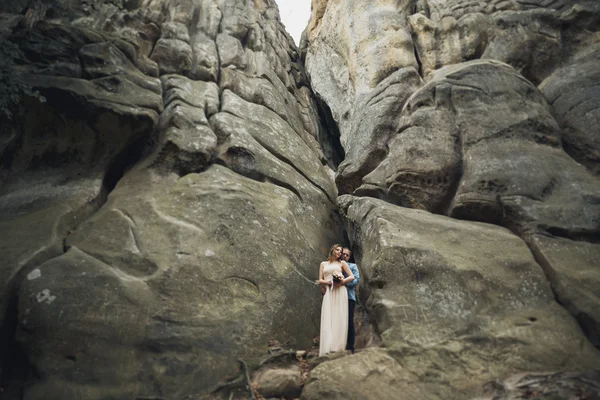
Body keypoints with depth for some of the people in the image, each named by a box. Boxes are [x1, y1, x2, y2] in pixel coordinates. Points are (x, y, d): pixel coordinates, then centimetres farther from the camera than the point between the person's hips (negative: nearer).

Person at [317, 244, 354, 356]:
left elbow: (352, 277, 9)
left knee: (339, 318, -7)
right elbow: (320, 281, 11)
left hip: (340, 292, 0)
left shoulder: (342, 263, 15)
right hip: (328, 293, 1)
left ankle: (337, 347, -8)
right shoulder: (323, 264, 18)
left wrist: (342, 281, -8)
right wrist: (328, 282, -10)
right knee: (328, 319, -9)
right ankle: (328, 348, -13)